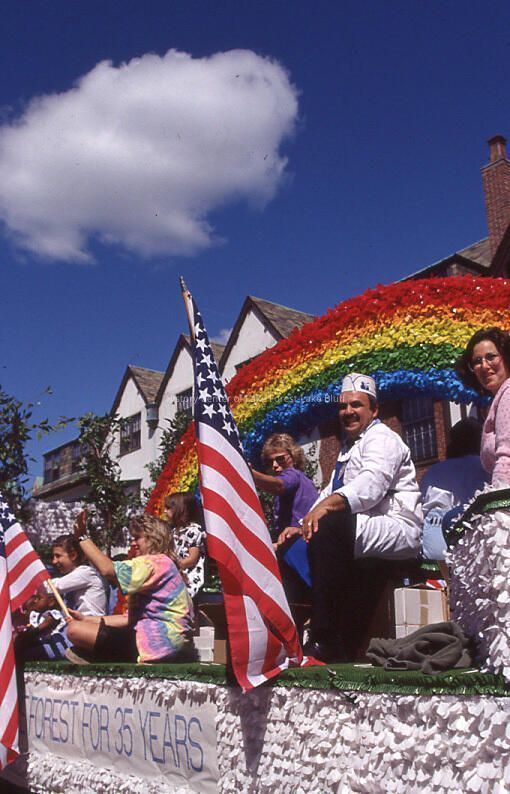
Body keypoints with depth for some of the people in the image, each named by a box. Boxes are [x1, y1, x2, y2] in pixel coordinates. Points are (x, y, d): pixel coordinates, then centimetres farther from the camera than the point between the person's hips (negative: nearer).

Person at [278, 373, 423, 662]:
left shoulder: (381, 438, -4)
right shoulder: (349, 447, 26)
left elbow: (372, 483, -25)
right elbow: (332, 492, 23)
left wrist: (328, 504, -41)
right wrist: (303, 525, 6)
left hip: (398, 530, -11)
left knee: (330, 526, -34)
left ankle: (326, 642, -35)